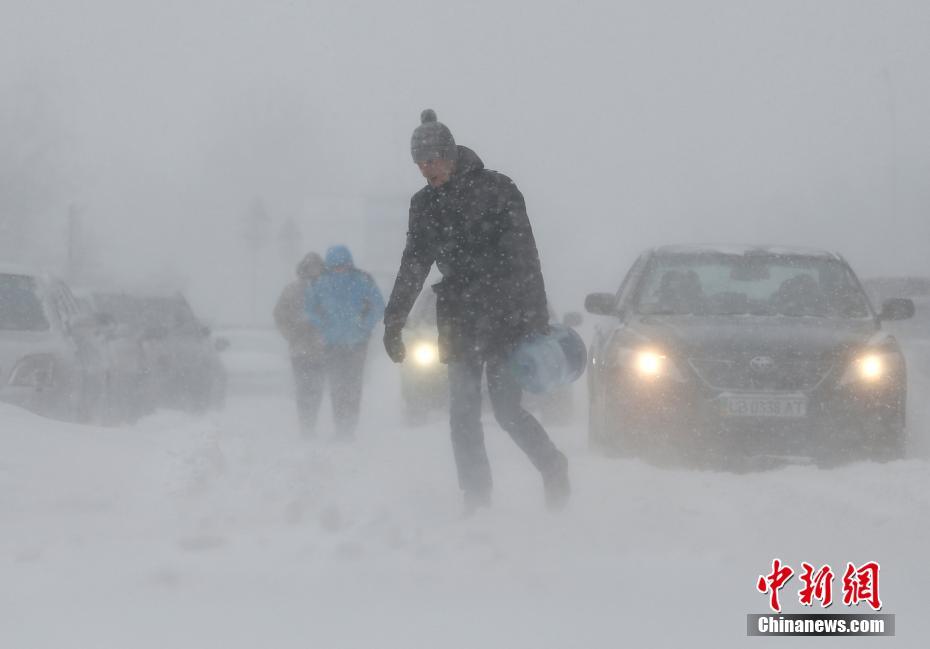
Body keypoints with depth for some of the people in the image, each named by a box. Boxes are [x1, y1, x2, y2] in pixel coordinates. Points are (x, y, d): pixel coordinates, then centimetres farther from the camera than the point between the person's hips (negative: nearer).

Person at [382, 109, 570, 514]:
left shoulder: (495, 190, -6)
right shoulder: (425, 204, 9)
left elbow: (523, 256, -9)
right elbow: (413, 267, 15)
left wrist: (537, 317, -14)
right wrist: (394, 322, 11)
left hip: (505, 317, -5)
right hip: (460, 319, 5)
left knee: (506, 407, -6)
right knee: (462, 412, -2)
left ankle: (553, 468, 17)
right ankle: (476, 499, 3)